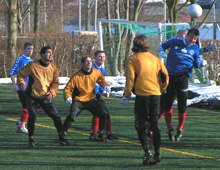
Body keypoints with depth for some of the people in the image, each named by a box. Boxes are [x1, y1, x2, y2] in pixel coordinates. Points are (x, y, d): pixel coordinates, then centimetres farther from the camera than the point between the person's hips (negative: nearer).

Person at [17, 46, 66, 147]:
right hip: (32, 96, -3)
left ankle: (61, 138, 17)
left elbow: (56, 82, 5)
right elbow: (20, 73, -2)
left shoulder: (53, 67, 0)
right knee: (32, 116, -14)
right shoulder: (33, 66, -13)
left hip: (46, 97, 3)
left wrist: (52, 93, -13)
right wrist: (21, 82, -22)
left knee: (56, 116, 1)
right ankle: (31, 140, 1)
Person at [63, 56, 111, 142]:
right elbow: (67, 88, -11)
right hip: (79, 101, -4)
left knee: (104, 114, -4)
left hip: (91, 100, 4)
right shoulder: (77, 76, -16)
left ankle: (102, 135, 15)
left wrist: (106, 86, -1)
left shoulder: (97, 73, -3)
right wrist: (67, 97, -29)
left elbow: (102, 80, 19)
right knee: (71, 117, -25)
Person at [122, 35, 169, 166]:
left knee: (141, 125, 2)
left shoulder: (133, 59, -1)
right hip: (156, 94, 4)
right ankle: (157, 153, 10)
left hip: (142, 94, -4)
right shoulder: (154, 58, 12)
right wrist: (163, 88, 26)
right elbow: (165, 74, 11)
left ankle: (147, 152, -13)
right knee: (155, 124, 13)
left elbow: (130, 78, -7)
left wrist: (127, 95, 1)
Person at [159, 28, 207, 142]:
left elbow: (196, 63, 13)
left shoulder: (195, 48, 7)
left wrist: (202, 64, -9)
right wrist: (162, 51, -4)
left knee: (182, 105, -1)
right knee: (167, 103, 2)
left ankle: (180, 130, 18)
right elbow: (163, 45, 18)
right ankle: (170, 130, 18)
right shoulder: (175, 42, 3)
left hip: (183, 77, 0)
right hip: (170, 76, 0)